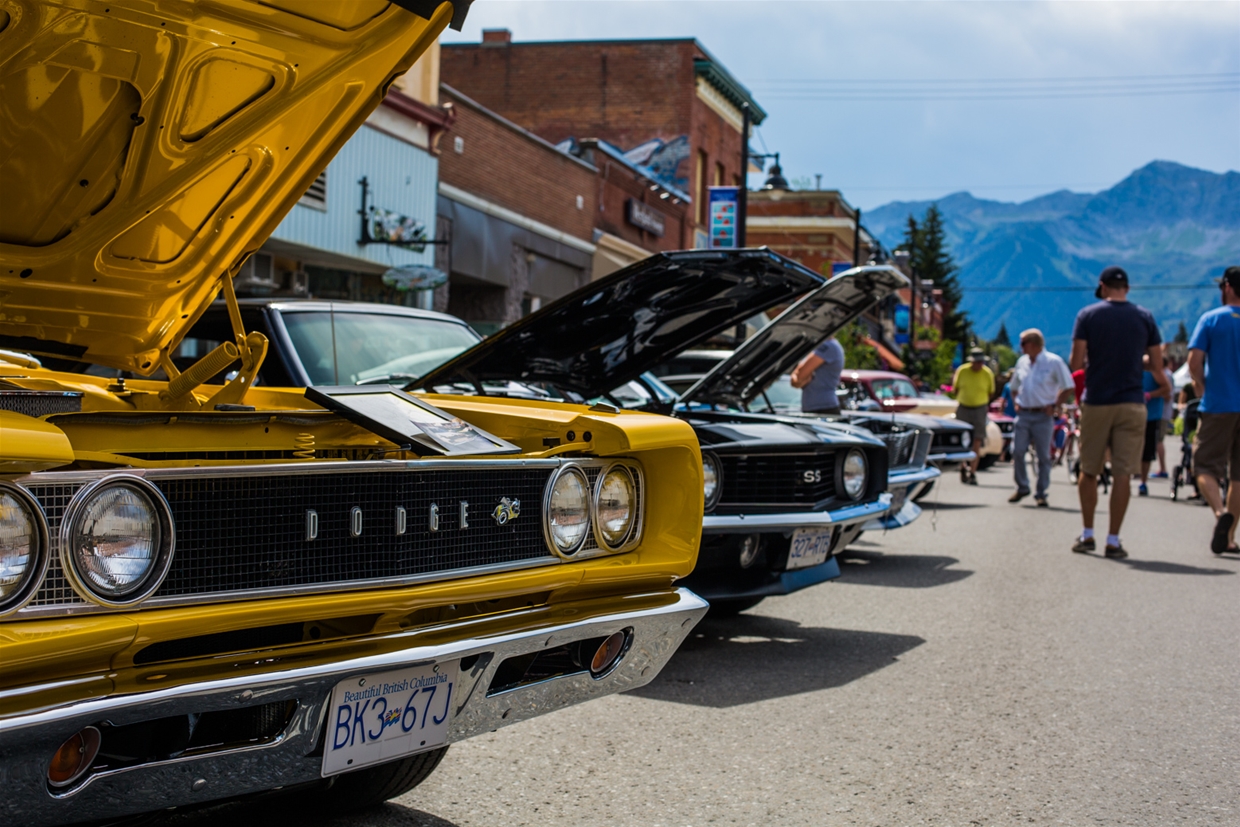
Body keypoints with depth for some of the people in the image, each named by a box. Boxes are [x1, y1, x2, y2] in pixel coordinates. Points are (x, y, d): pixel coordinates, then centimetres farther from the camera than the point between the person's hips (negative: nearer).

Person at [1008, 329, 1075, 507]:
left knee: (1043, 455, 0)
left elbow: (1068, 388, -4)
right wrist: (1016, 403, 10)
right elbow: (1014, 388, 25)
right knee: (1017, 451, -2)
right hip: (1023, 414, 4)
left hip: (1043, 416, -4)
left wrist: (1054, 406, -8)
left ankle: (1042, 494, 6)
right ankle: (1022, 487, 13)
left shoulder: (1053, 362, -4)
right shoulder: (1022, 362, 12)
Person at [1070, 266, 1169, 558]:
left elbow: (1076, 363, -5)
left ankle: (1087, 535, 15)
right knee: (1123, 474, 1)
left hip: (1096, 402, 0)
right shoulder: (1144, 317, 3)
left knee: (1089, 471, 12)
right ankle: (1113, 541, 0)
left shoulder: (1088, 315, -1)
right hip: (1132, 402, 0)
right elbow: (1157, 366, 3)